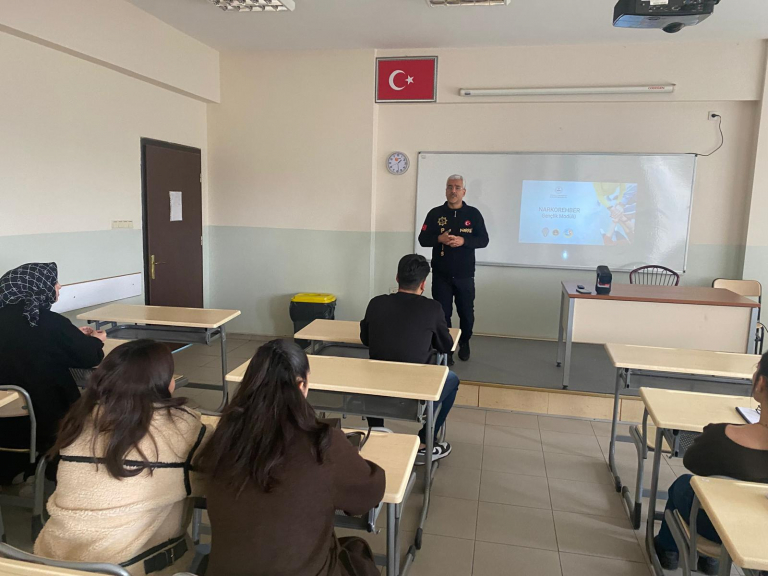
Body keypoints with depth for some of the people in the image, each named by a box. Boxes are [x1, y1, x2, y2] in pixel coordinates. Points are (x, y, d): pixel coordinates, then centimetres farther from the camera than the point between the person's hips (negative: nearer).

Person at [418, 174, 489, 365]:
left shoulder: (473, 214, 0)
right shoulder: (435, 213, 1)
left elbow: (483, 240, -4)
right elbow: (423, 239, 0)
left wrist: (463, 241, -20)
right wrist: (439, 239, -20)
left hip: (465, 276, 0)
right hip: (441, 275, 0)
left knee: (466, 313, 11)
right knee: (442, 313, 4)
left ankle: (464, 343, 36)